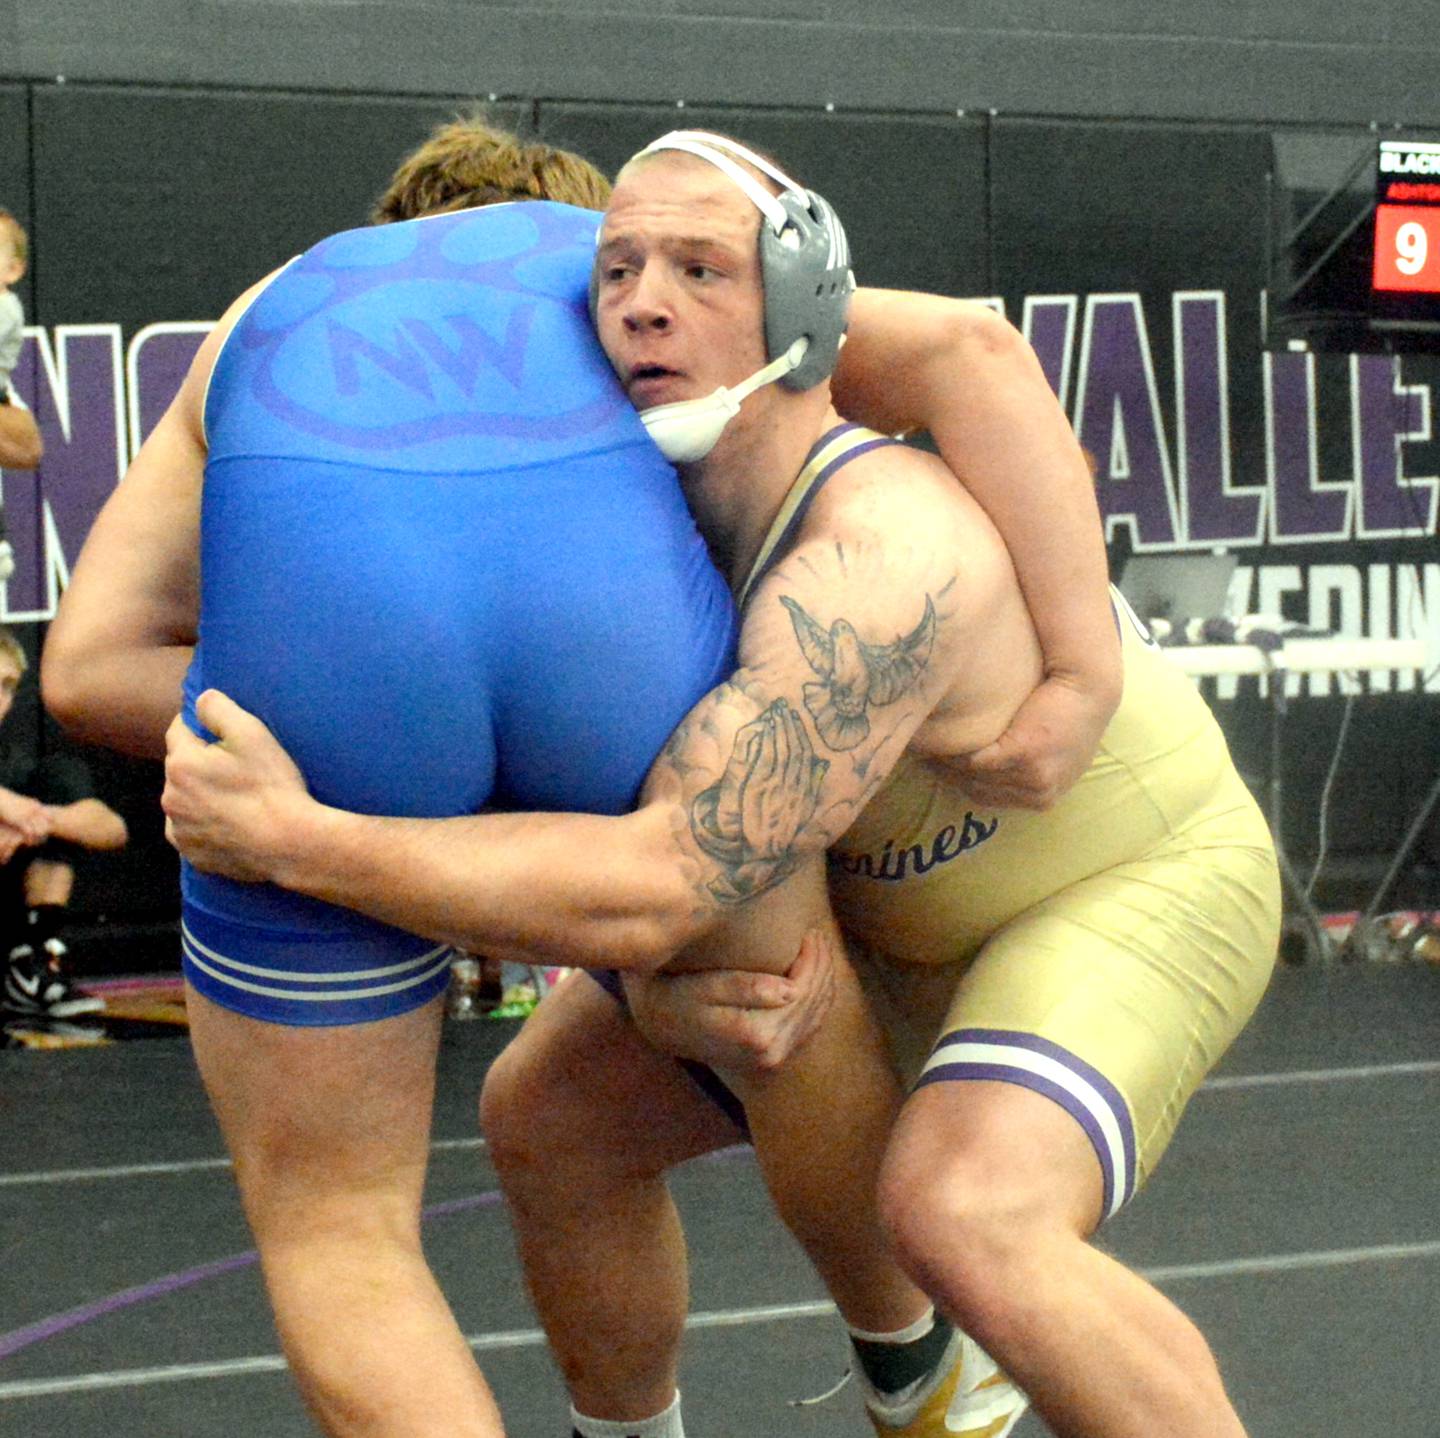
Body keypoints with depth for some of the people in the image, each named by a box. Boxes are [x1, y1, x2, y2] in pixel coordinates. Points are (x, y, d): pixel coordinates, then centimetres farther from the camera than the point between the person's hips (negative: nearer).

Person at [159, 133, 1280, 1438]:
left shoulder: (884, 561, -38)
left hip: (1129, 884, -8)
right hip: (892, 905, 8)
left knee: (967, 1223, -34)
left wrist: (289, 838, -41)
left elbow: (648, 894, -43)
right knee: (545, 1117, 3)